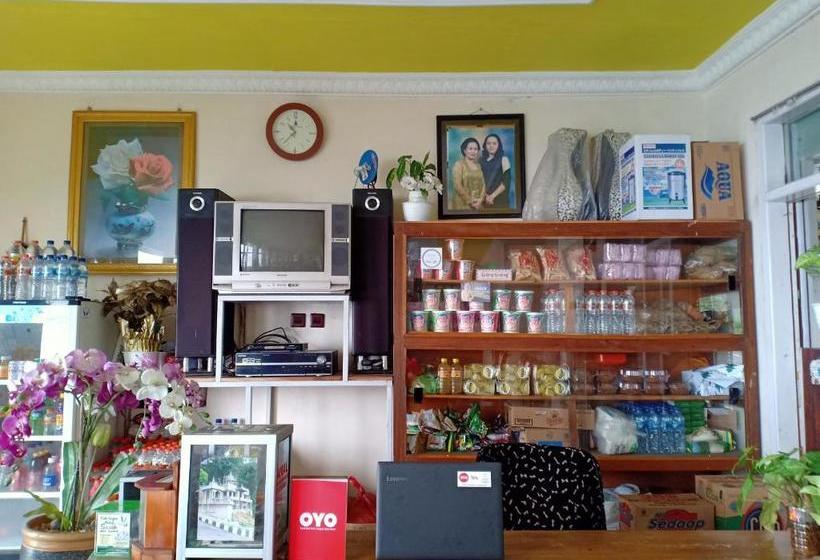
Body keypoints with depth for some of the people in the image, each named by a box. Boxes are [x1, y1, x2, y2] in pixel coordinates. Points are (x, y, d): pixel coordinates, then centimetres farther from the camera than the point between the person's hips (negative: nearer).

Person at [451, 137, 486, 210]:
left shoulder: (479, 166, 12)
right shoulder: (459, 164, -4)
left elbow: (483, 184, 6)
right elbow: (457, 186, -12)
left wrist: (481, 199, -10)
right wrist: (470, 201, -13)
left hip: (478, 204, 5)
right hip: (463, 203, -4)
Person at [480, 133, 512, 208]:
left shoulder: (503, 159, 3)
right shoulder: (482, 160, 12)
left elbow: (506, 182, -6)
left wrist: (493, 196, -14)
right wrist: (485, 195, -10)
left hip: (499, 199, -2)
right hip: (484, 200, 3)